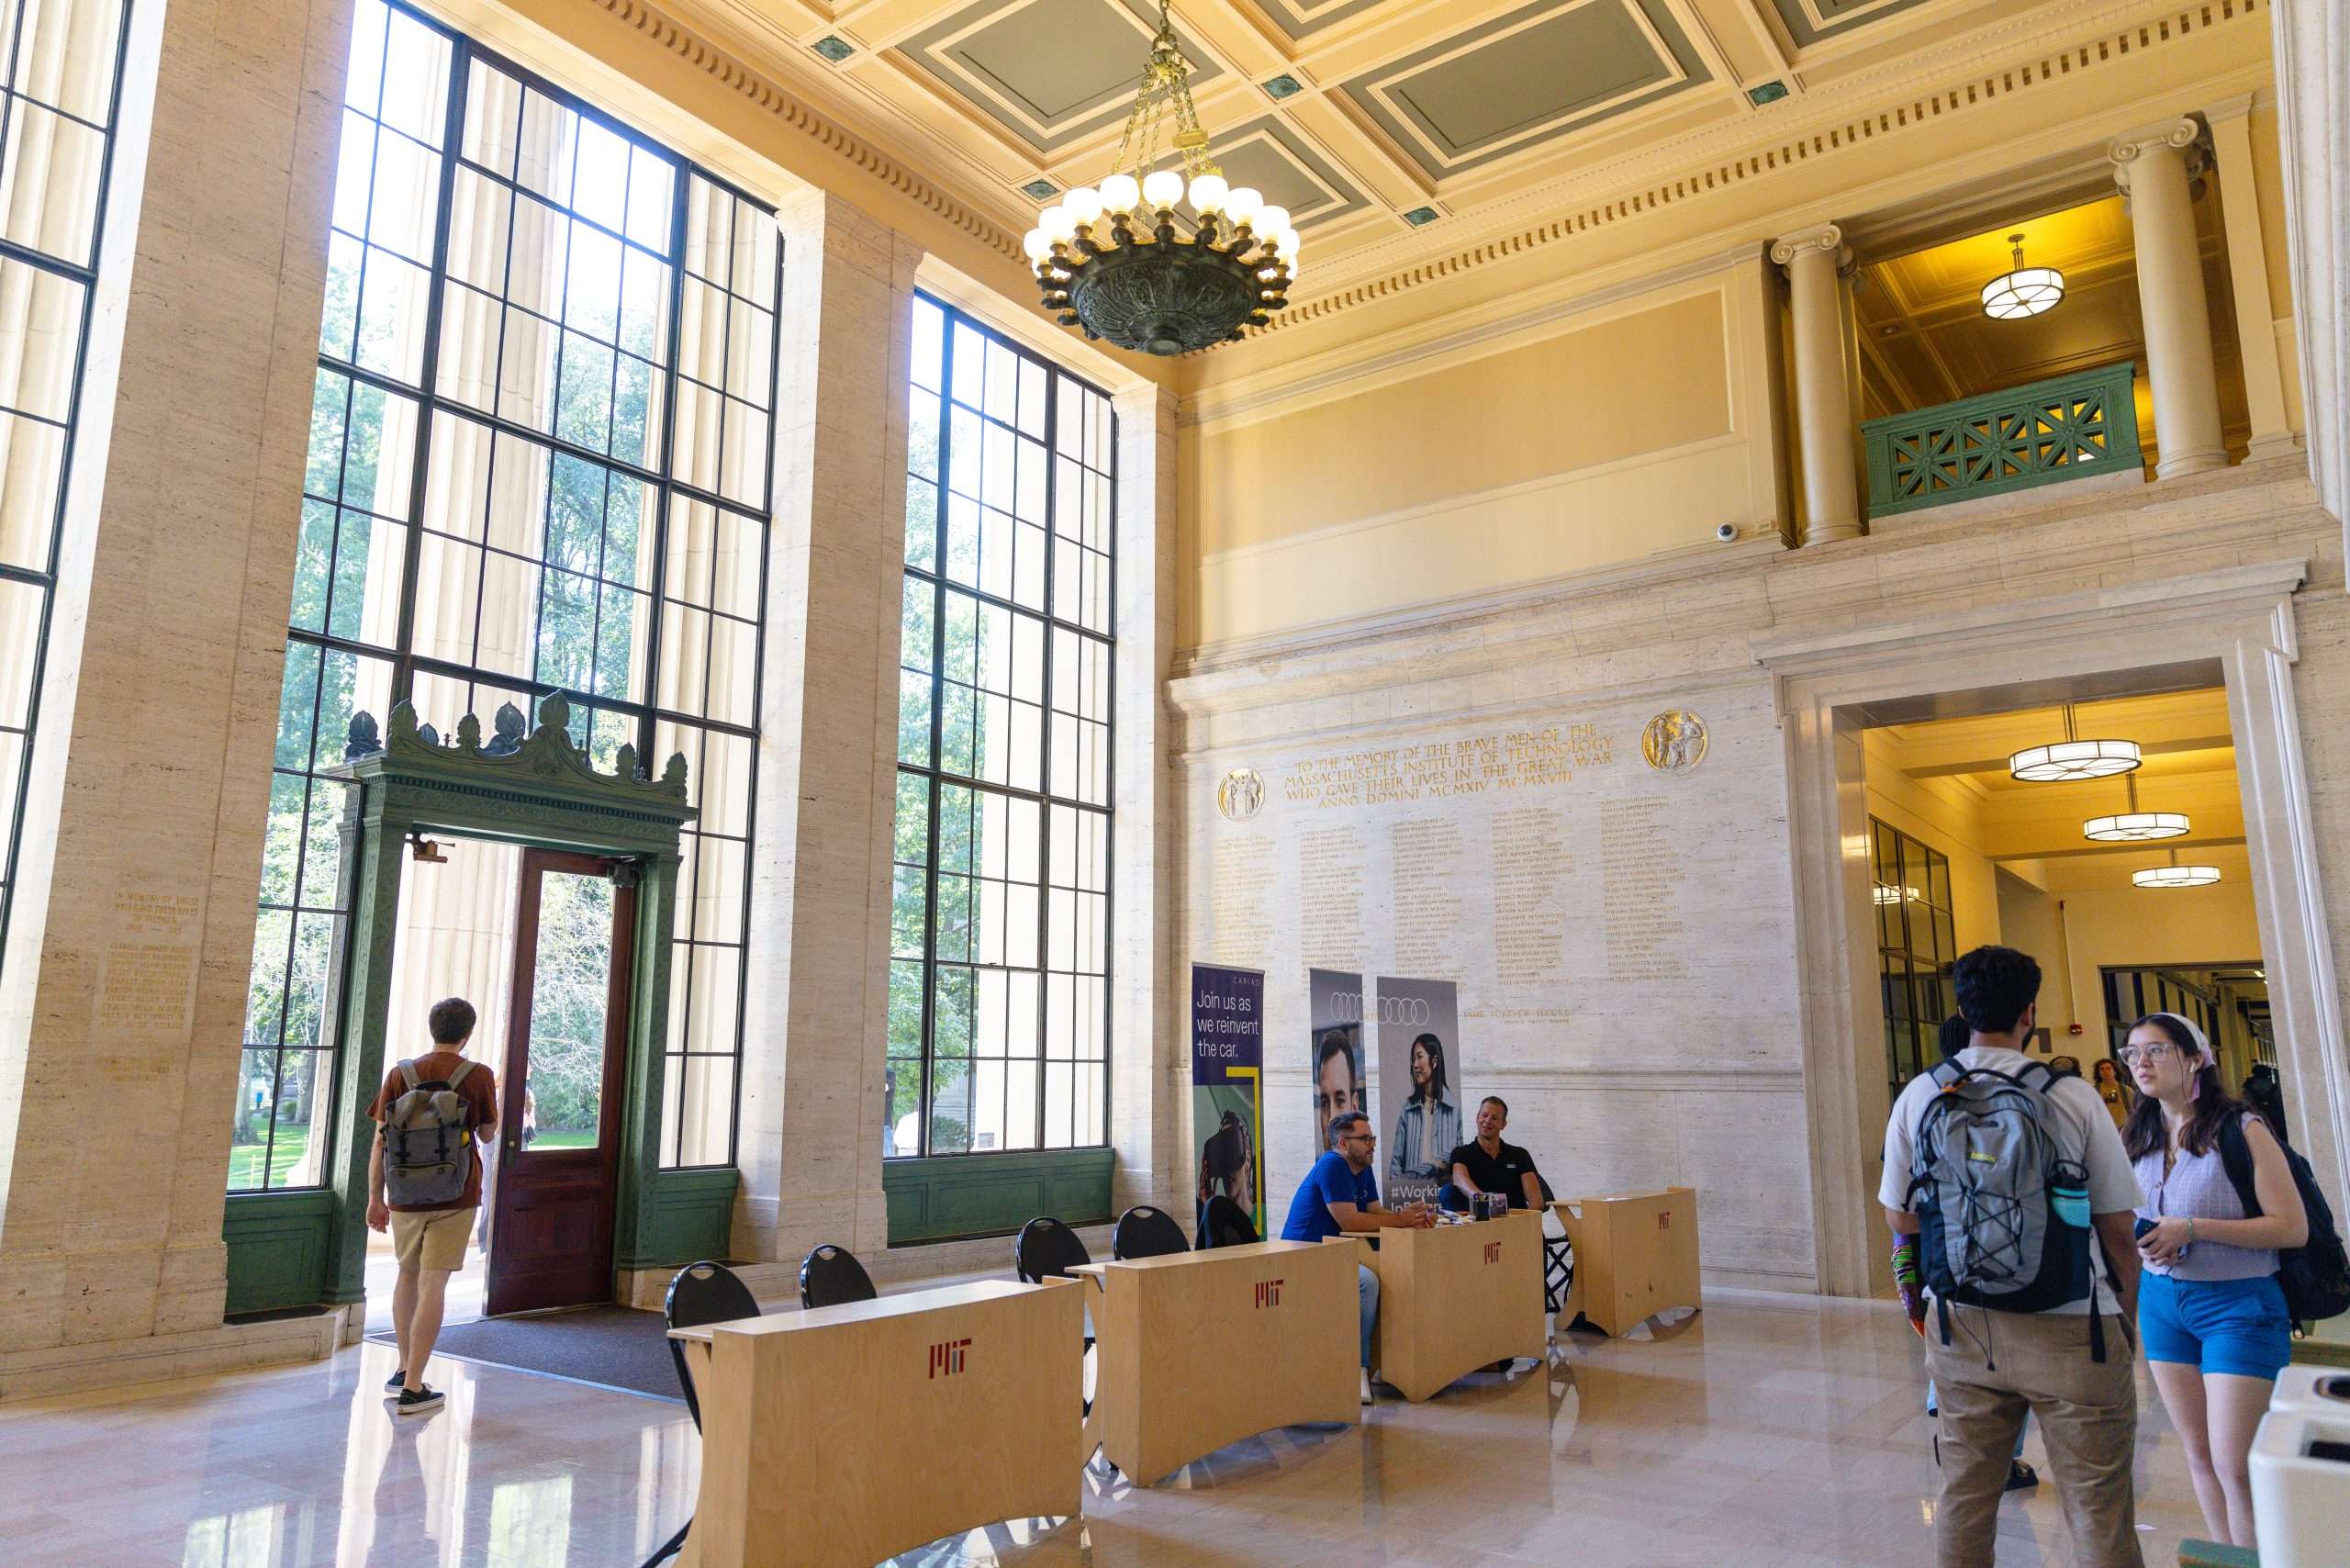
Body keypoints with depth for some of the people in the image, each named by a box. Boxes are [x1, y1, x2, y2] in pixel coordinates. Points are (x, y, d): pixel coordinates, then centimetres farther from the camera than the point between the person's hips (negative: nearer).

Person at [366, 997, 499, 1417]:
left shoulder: (400, 1074, 1)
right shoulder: (478, 1076, -7)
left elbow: (380, 1141, 2)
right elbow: (487, 1133, 4)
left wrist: (375, 1198, 8)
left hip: (405, 1196, 4)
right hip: (454, 1198, -3)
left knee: (408, 1275, 21)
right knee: (433, 1285, -1)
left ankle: (404, 1369, 33)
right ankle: (412, 1387, -3)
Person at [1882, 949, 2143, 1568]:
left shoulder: (1918, 1096, -1)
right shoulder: (2073, 1098, -9)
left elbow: (1899, 1216, 6)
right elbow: (2118, 1231, -4)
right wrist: (2126, 1319, 10)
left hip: (1960, 1326, 3)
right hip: (2068, 1331, -3)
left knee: (1963, 1499, 14)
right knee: (2099, 1511, 7)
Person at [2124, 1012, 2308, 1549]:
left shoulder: (2241, 1129, -11)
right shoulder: (2137, 1138, 6)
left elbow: (2293, 1227, -15)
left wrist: (2192, 1230, -22)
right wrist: (2139, 1239, -4)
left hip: (2237, 1304, -6)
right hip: (2162, 1302, 6)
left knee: (2235, 1465, -6)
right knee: (2198, 1454, 13)